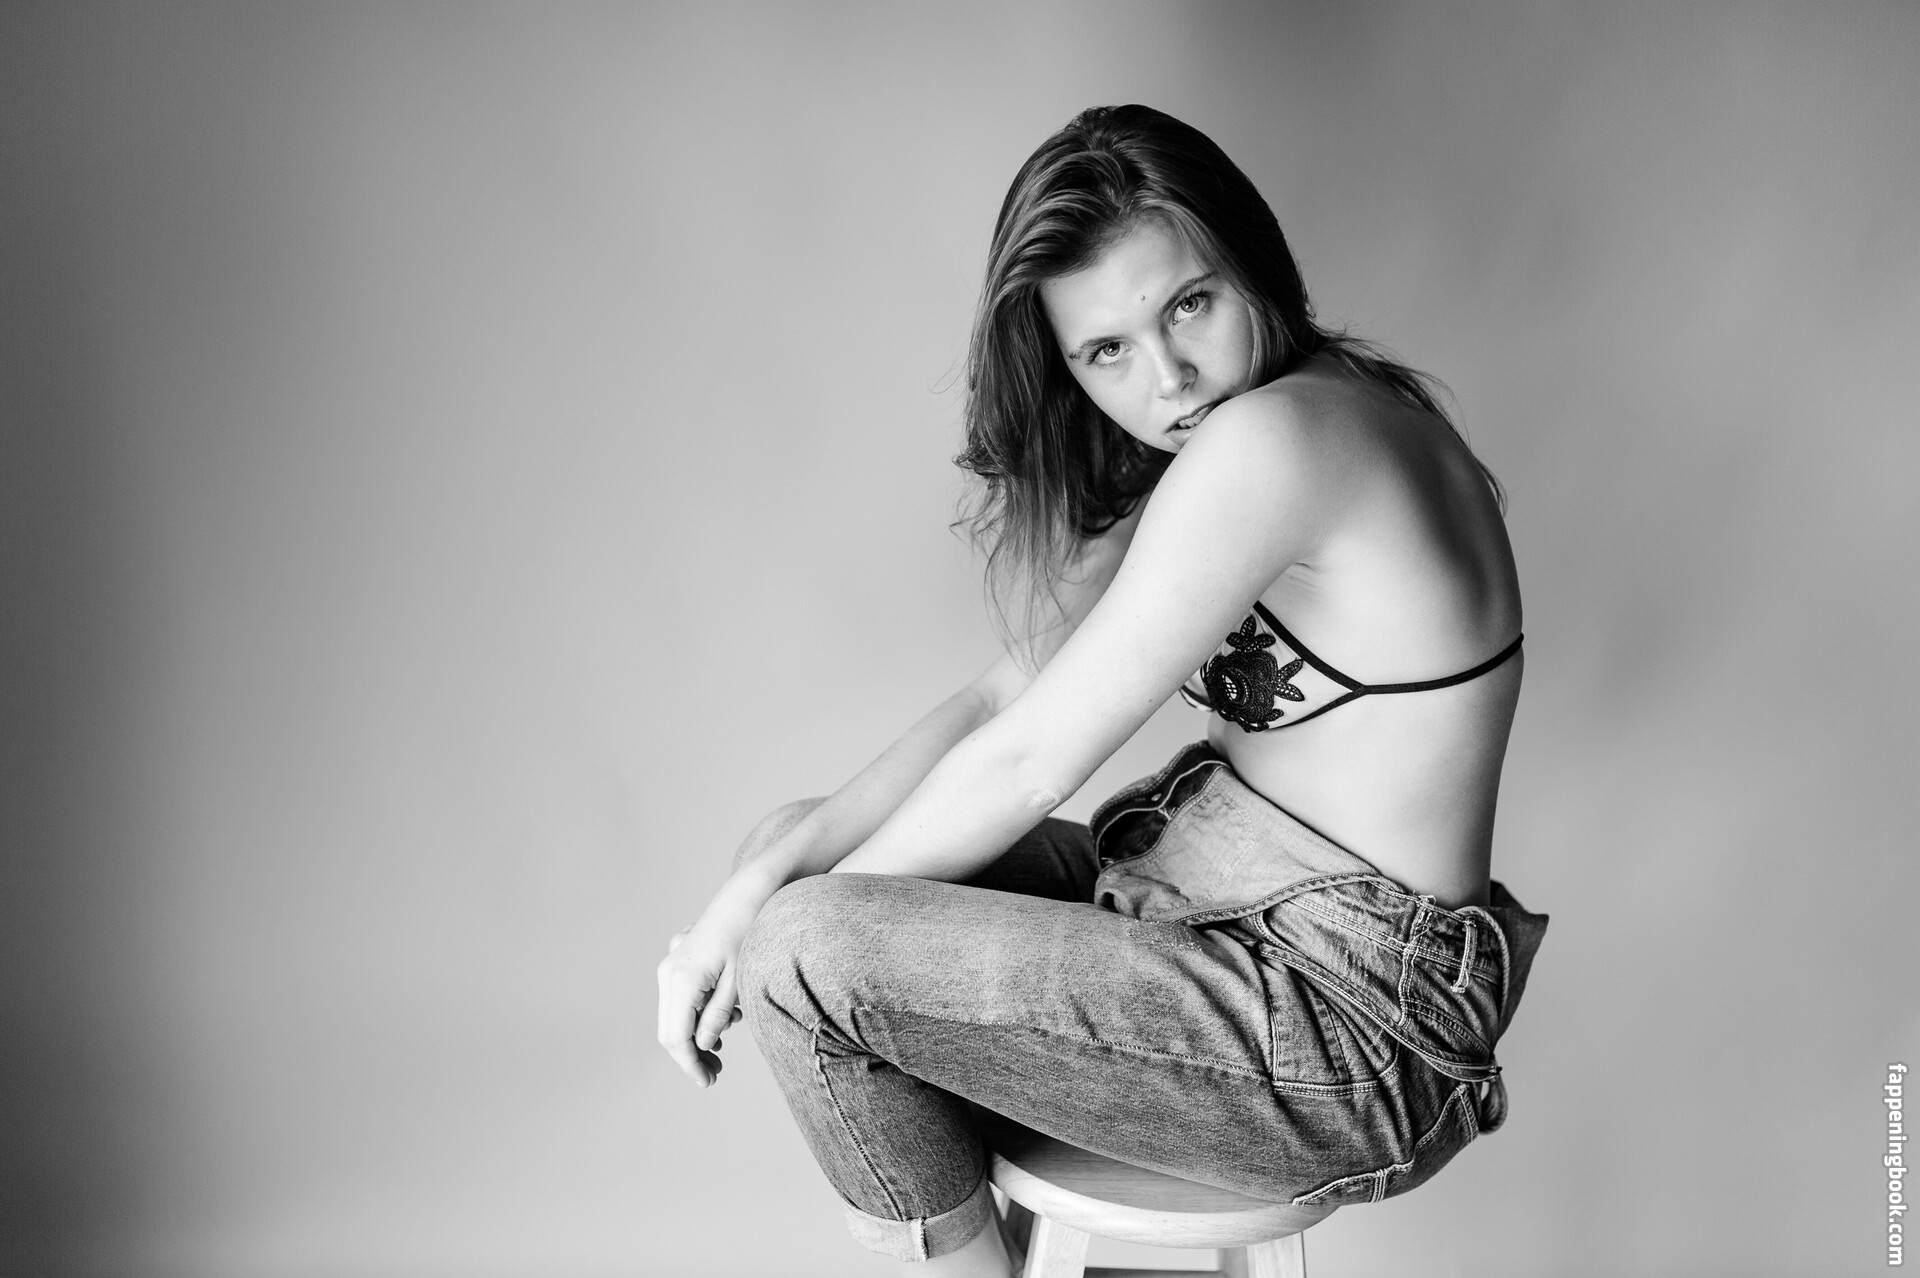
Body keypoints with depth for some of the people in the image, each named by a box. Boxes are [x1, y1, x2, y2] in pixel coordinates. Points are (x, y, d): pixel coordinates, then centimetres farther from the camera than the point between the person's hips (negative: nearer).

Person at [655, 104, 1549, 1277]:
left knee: (801, 949, -15)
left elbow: (1027, 766, -20)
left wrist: (781, 925, -6)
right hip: (1209, 901, 10)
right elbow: (1012, 693, 2)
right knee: (803, 847, 9)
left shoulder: (1273, 438, -23)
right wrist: (781, 861, -8)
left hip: (1348, 1027, -9)